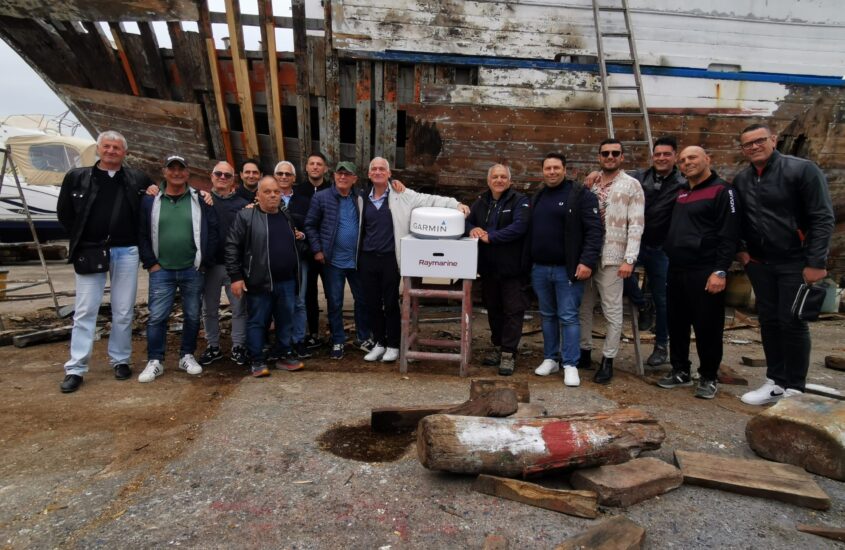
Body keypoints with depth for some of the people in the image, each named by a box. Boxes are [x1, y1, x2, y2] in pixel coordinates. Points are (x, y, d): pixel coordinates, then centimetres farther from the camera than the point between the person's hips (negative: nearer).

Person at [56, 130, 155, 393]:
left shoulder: (137, 179, 6)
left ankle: (121, 360, 19)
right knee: (85, 311, 1)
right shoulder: (77, 177, 5)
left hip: (126, 253, 1)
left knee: (123, 311, 7)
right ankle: (75, 369, 6)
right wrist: (80, 239, 6)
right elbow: (64, 213, 11)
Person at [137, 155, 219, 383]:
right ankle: (155, 361, 10)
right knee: (157, 317, -1)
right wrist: (150, 263, -2)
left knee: (192, 316, 9)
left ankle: (187, 356, 23)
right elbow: (142, 234, 5)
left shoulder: (199, 200, 3)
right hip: (161, 270, 0)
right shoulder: (150, 200, 5)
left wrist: (204, 261, -4)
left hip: (192, 271, 0)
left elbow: (212, 231, 0)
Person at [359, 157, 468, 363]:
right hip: (367, 258, 4)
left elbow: (430, 200, -9)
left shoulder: (400, 195, -3)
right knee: (372, 303, 10)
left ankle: (393, 345, 20)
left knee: (391, 303, 5)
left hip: (390, 258, -4)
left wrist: (456, 204, -21)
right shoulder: (364, 197, 9)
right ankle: (379, 342, 26)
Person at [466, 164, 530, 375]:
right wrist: (472, 229, -8)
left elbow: (519, 227, -21)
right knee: (493, 309, 16)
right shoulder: (481, 202, 12)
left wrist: (490, 237, -22)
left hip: (512, 268, -6)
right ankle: (498, 347, 30)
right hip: (488, 267, 6)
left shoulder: (520, 201, -7)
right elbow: (468, 221, 16)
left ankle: (509, 354, 6)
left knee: (513, 311, -1)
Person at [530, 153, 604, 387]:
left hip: (567, 269, -6)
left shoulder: (580, 194, -5)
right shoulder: (537, 197, 15)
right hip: (540, 269, 6)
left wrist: (587, 261, -19)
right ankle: (550, 358, 24)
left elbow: (595, 229, -11)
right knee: (548, 315, 13)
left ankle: (570, 365, 6)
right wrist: (529, 262, 12)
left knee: (568, 317, -2)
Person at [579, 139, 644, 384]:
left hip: (611, 257, -5)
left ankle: (608, 361, 12)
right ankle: (584, 352, 25)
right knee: (583, 307, 12)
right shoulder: (590, 184, 11)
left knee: (612, 311, 3)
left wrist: (629, 259, -15)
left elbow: (636, 225, -8)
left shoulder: (632, 185, -2)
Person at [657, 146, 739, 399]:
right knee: (677, 324, 12)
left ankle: (708, 378, 15)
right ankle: (680, 371, 26)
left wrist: (720, 271, -19)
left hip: (705, 272, -7)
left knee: (707, 327, 1)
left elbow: (729, 235, -13)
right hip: (676, 271, 7)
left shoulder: (721, 191, -6)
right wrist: (669, 259, 11)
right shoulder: (680, 194, 16)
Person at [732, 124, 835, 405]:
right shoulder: (740, 180, 4)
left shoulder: (802, 170, -11)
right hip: (759, 263, 5)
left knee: (792, 322, -1)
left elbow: (822, 218, -14)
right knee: (769, 321, 10)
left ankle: (795, 388, 13)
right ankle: (776, 381, 22)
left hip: (795, 262, -5)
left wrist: (816, 263, -17)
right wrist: (740, 250, 4)